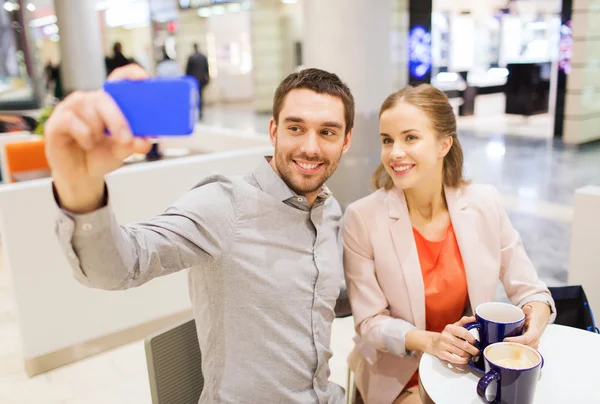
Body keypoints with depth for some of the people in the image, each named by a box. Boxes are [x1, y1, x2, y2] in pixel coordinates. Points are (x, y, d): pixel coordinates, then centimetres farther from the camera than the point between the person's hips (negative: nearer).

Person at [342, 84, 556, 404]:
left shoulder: (485, 203, -9)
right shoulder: (362, 218, -17)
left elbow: (529, 289, -1)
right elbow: (370, 323, -13)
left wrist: (534, 322, -22)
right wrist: (429, 341, -28)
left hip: (474, 367, 3)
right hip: (400, 376, -3)